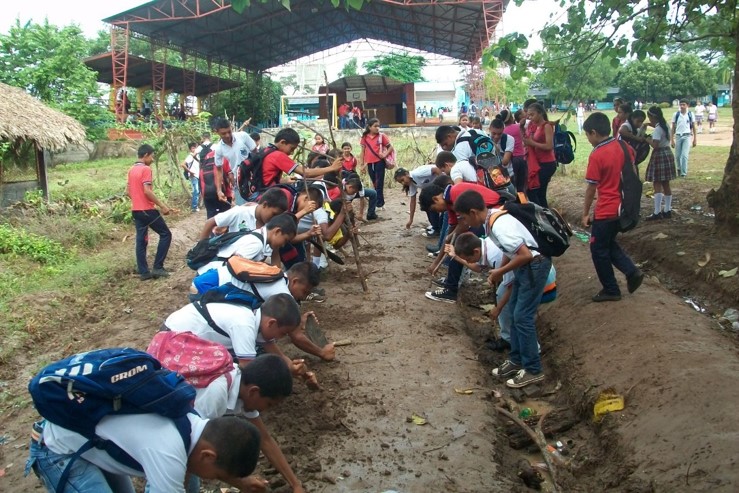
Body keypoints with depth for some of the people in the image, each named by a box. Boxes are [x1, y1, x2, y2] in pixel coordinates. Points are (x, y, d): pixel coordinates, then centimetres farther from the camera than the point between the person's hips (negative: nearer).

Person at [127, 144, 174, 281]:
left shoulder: (131, 170, 13)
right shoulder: (146, 169, -13)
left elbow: (127, 191, 17)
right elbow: (147, 191, -20)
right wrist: (162, 206, -17)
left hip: (136, 210, 8)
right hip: (147, 210, -8)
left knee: (141, 240, 8)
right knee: (165, 234, 3)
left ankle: (144, 272, 8)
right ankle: (158, 267, -1)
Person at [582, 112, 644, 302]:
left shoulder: (596, 156, -19)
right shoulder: (625, 147, 1)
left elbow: (591, 189, -14)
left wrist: (585, 213, -3)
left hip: (606, 211, -8)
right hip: (624, 207, 8)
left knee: (599, 250, 9)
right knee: (609, 244, 25)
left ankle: (611, 290, 18)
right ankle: (632, 271, 11)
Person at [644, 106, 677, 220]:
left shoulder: (657, 129, -19)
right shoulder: (665, 125, 9)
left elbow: (655, 145, -26)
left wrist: (648, 140, -10)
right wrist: (650, 125, 21)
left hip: (659, 155, -9)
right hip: (667, 154, 9)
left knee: (657, 185, -6)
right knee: (666, 184, 13)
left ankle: (657, 213, -6)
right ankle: (667, 210, 18)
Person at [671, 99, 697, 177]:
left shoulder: (690, 114, 0)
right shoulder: (676, 114, 2)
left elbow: (694, 127, 6)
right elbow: (673, 128, 6)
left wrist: (695, 139, 3)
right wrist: (672, 140, 2)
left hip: (687, 136, -2)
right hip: (678, 136, 2)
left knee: (684, 155, -12)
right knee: (678, 155, 9)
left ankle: (684, 173, -6)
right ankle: (679, 169, 35)